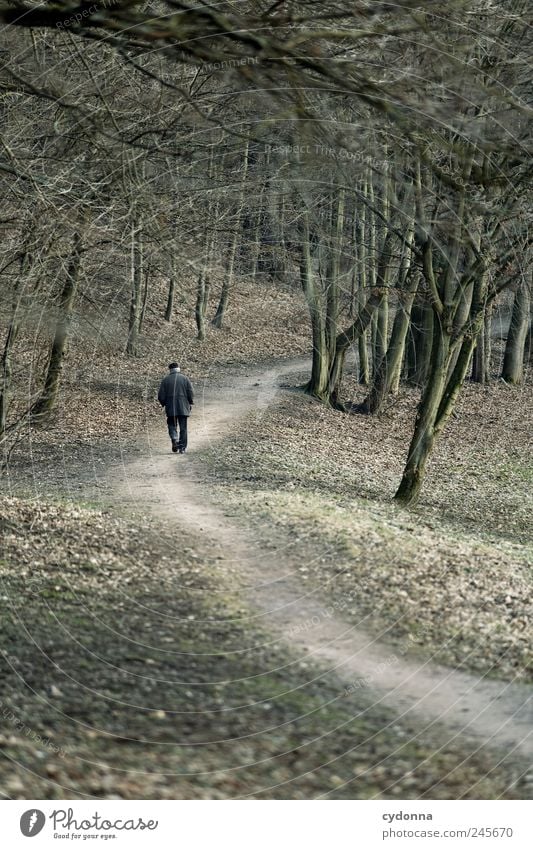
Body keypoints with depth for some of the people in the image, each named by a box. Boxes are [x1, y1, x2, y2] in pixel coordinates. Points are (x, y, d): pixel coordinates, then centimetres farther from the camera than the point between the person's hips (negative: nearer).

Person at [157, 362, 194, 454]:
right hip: (183, 408, 0)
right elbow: (191, 394, -3)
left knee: (172, 425, 11)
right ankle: (182, 448, 5)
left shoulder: (165, 380, 1)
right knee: (183, 428, 6)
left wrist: (164, 404, 17)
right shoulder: (185, 378, 1)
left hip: (170, 408, 0)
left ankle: (174, 438, -16)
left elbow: (161, 396, 0)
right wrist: (190, 403, 13)